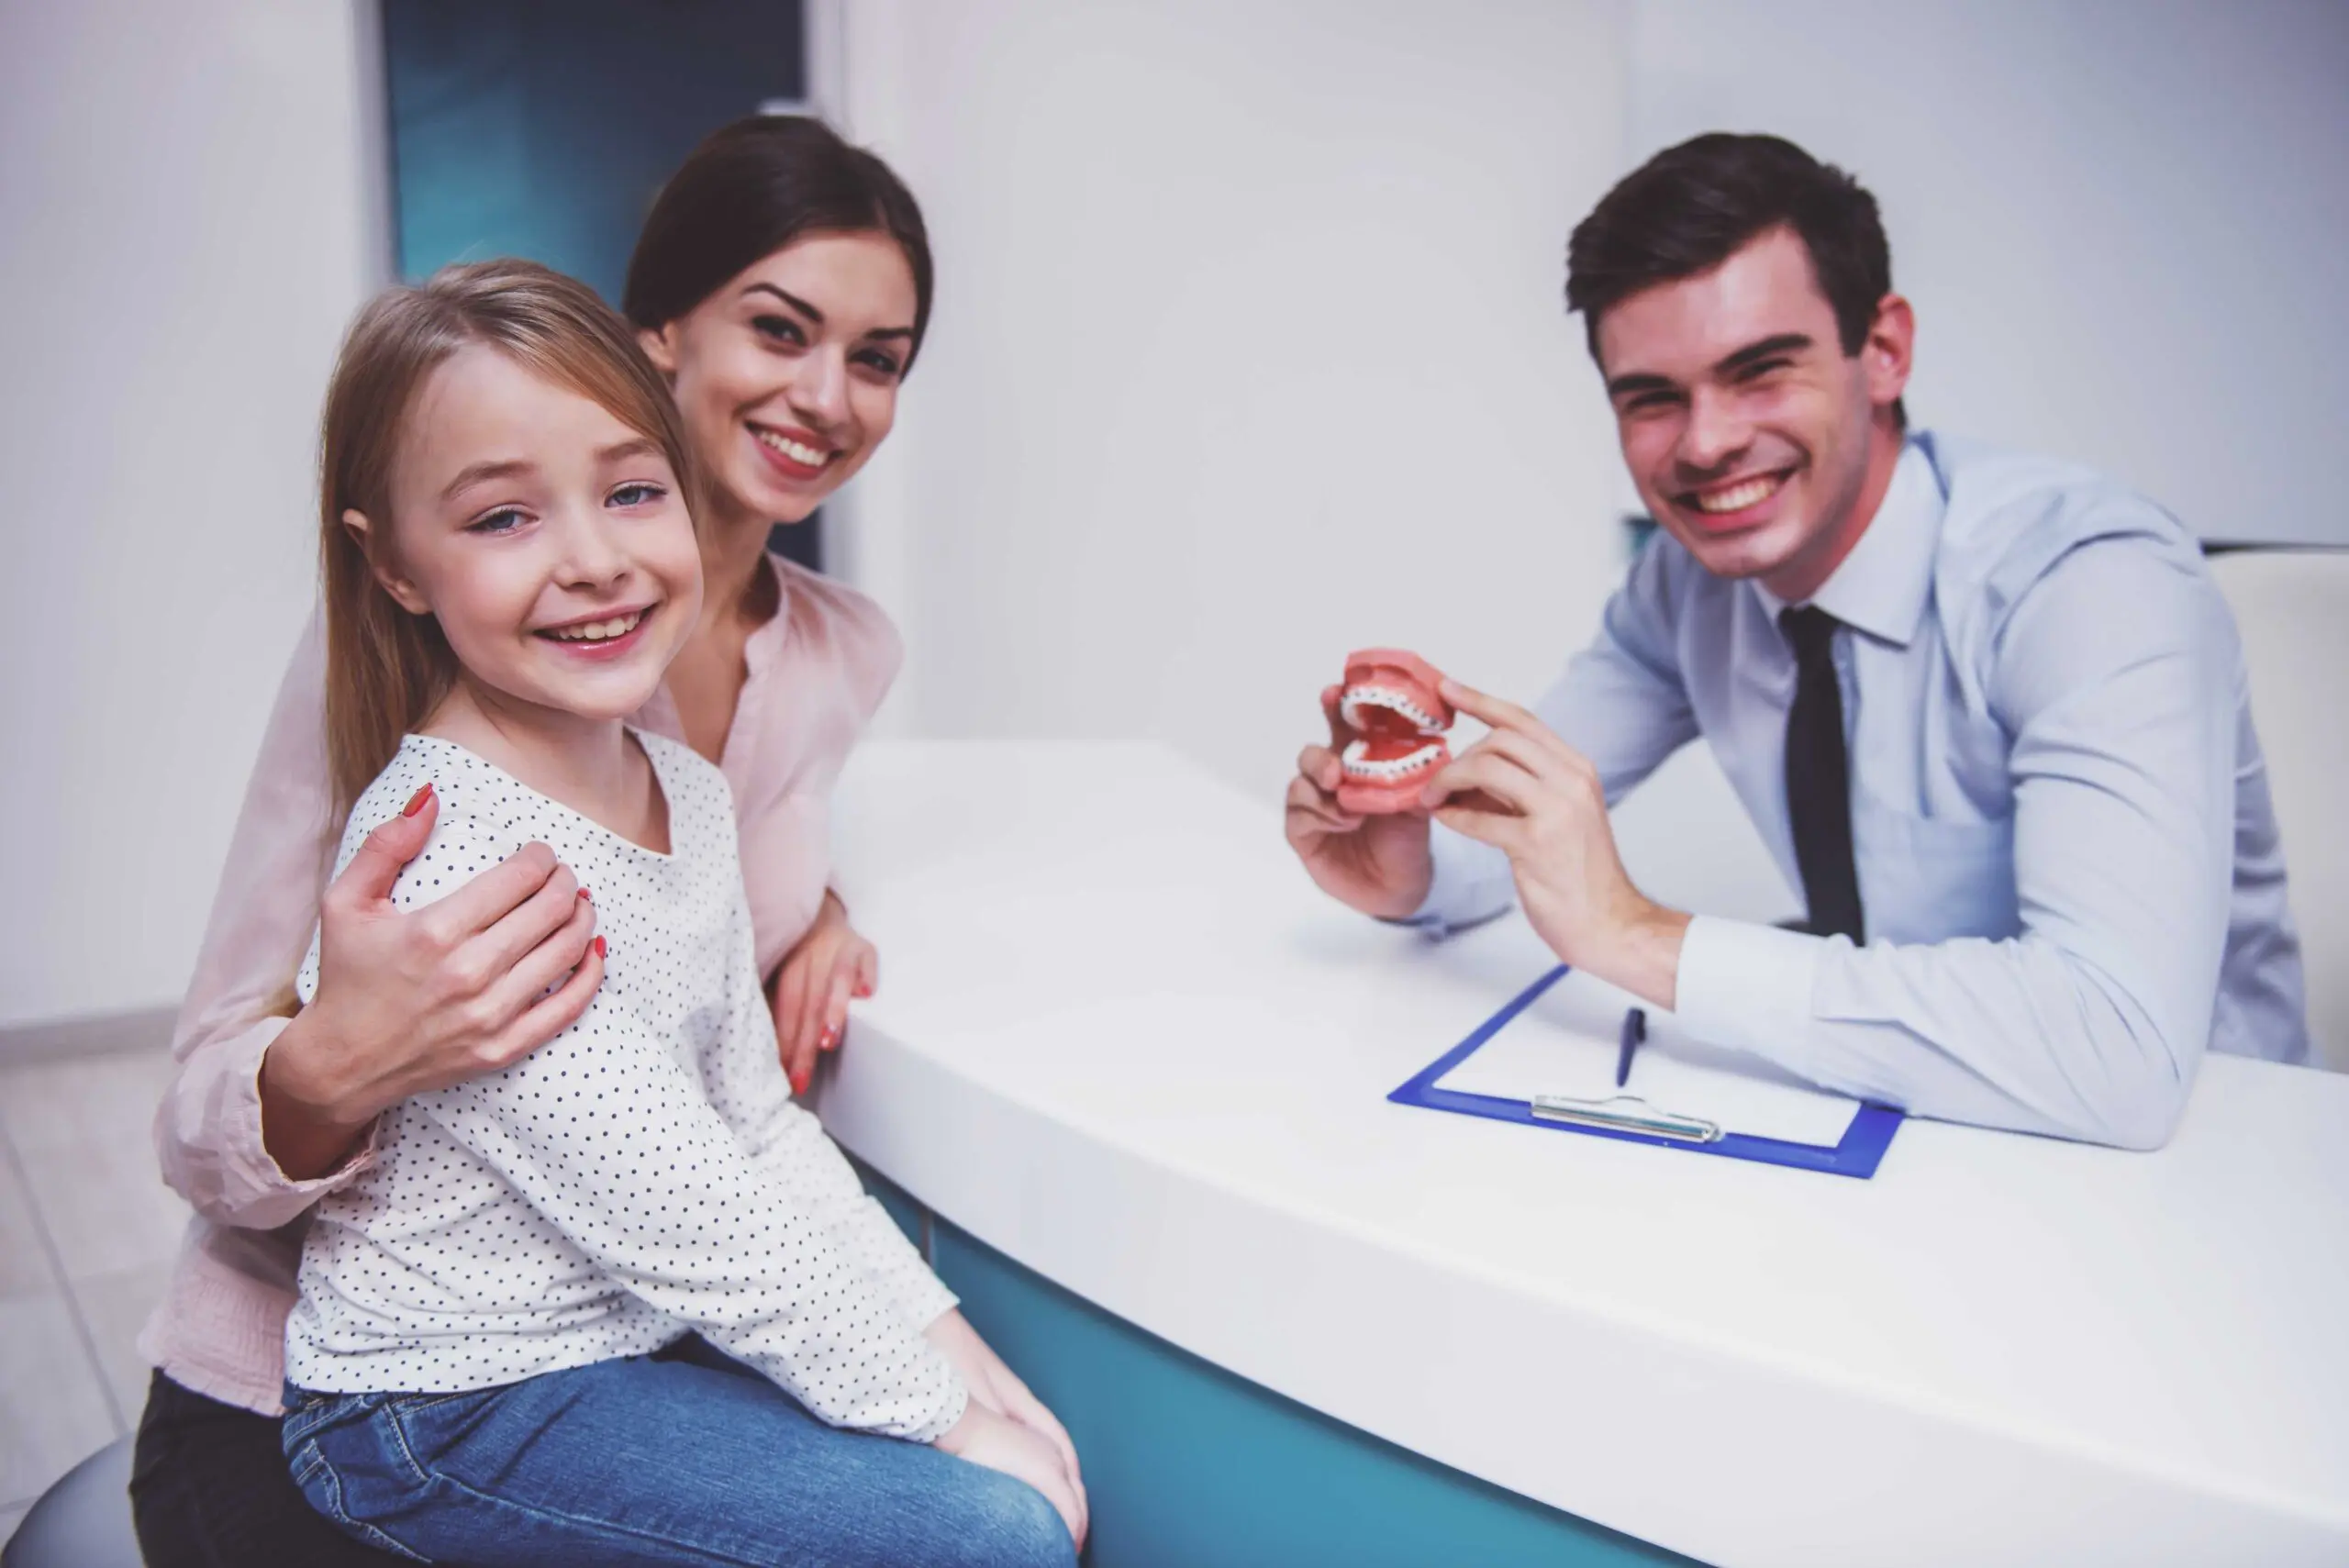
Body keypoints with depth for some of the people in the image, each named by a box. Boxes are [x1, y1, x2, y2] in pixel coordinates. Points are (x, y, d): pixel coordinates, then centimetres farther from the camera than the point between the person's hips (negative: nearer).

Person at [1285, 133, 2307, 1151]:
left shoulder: (2098, 588, -24)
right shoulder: (1686, 575, -5)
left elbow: (2119, 1056, -35)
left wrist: (1639, 936, -35)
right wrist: (1412, 870, -21)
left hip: (2176, 1150, -3)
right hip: (1886, 1126, 3)